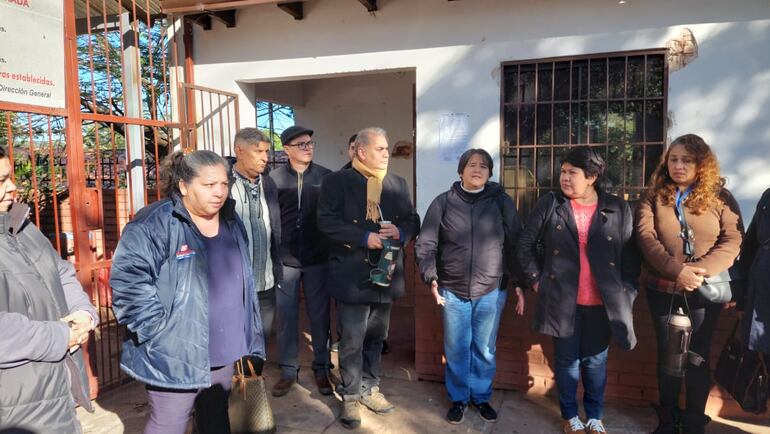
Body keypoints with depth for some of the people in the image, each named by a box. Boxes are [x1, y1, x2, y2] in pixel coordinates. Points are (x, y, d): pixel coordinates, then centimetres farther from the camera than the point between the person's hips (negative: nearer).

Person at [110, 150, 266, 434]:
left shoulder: (231, 222, 6)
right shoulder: (154, 224, -18)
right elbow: (127, 280, -22)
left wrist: (245, 334, 15)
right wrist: (159, 332, -21)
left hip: (223, 351, 7)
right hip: (175, 356, -6)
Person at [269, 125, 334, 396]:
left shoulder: (327, 177, -1)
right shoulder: (274, 178, -2)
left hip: (318, 258, 0)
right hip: (285, 259, 0)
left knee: (319, 315, 9)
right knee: (286, 316, 9)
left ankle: (321, 368, 24)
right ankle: (288, 369, 25)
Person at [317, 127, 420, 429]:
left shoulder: (398, 184, 10)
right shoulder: (337, 181, -5)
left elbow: (413, 220, 12)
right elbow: (327, 222, -14)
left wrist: (400, 232, -11)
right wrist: (364, 237, -21)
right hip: (353, 276, -5)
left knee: (376, 337, 17)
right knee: (352, 340, 3)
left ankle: (370, 388, 34)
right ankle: (350, 396, 21)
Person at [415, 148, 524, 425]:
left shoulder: (501, 201, 0)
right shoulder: (443, 202, -2)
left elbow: (515, 245, 1)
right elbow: (425, 244, -1)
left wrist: (519, 283, -1)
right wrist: (431, 277, -12)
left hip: (492, 291, 0)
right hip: (453, 291, 0)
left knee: (485, 349, 13)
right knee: (456, 349, 10)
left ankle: (481, 397, 34)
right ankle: (458, 398, 30)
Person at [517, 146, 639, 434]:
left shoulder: (619, 210, -2)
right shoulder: (549, 205, -4)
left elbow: (630, 256, 1)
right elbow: (525, 244, 3)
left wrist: (626, 294, -3)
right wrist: (535, 279, -1)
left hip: (602, 303, 0)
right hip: (562, 301, 0)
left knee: (595, 362, 14)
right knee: (566, 360, 12)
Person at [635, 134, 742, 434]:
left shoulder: (720, 197, 0)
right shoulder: (654, 196, 0)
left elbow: (732, 241, -7)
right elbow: (645, 236, -11)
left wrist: (700, 270, -22)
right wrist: (676, 270, -23)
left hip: (704, 292, 0)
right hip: (662, 290, 1)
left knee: (698, 356, 9)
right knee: (667, 355, 12)